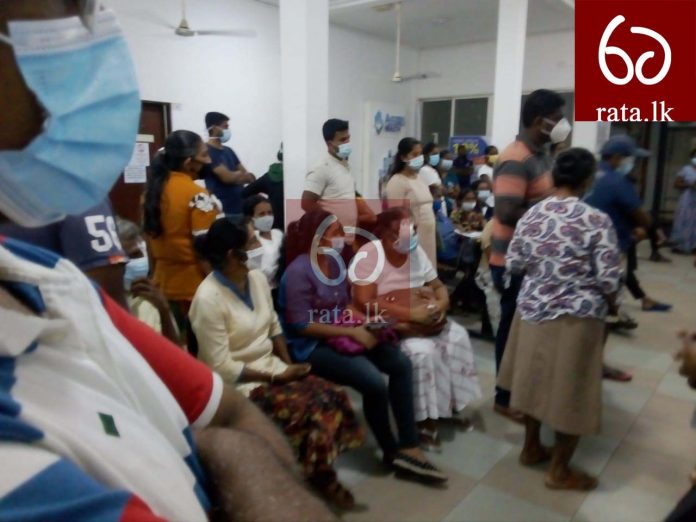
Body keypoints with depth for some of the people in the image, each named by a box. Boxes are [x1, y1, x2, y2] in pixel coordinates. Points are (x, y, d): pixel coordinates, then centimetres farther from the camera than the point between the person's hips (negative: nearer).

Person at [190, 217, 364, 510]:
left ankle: (321, 471, 9)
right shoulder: (208, 299, -22)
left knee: (333, 397, -11)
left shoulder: (257, 278, 0)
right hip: (240, 386, -7)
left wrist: (288, 365, -3)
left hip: (274, 369, 7)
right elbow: (222, 368, -20)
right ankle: (321, 480, 6)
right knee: (312, 410, -21)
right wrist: (276, 375, -18)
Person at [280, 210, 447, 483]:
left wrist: (362, 319, -6)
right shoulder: (299, 271, -19)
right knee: (374, 382, -25)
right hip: (312, 346, -8)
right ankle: (391, 451, 1)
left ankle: (409, 447, -2)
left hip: (342, 332, 8)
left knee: (401, 363, -8)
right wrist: (352, 332, -21)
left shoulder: (335, 261, 5)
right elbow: (302, 326, -21)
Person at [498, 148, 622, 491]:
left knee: (535, 378, 20)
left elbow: (513, 264, 2)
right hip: (576, 317, -5)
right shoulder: (597, 220, -15)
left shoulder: (531, 215, -2)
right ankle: (559, 470, 24)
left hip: (532, 309, 5)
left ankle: (531, 448, 37)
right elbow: (609, 279, -16)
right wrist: (607, 303, 4)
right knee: (570, 390, 9)